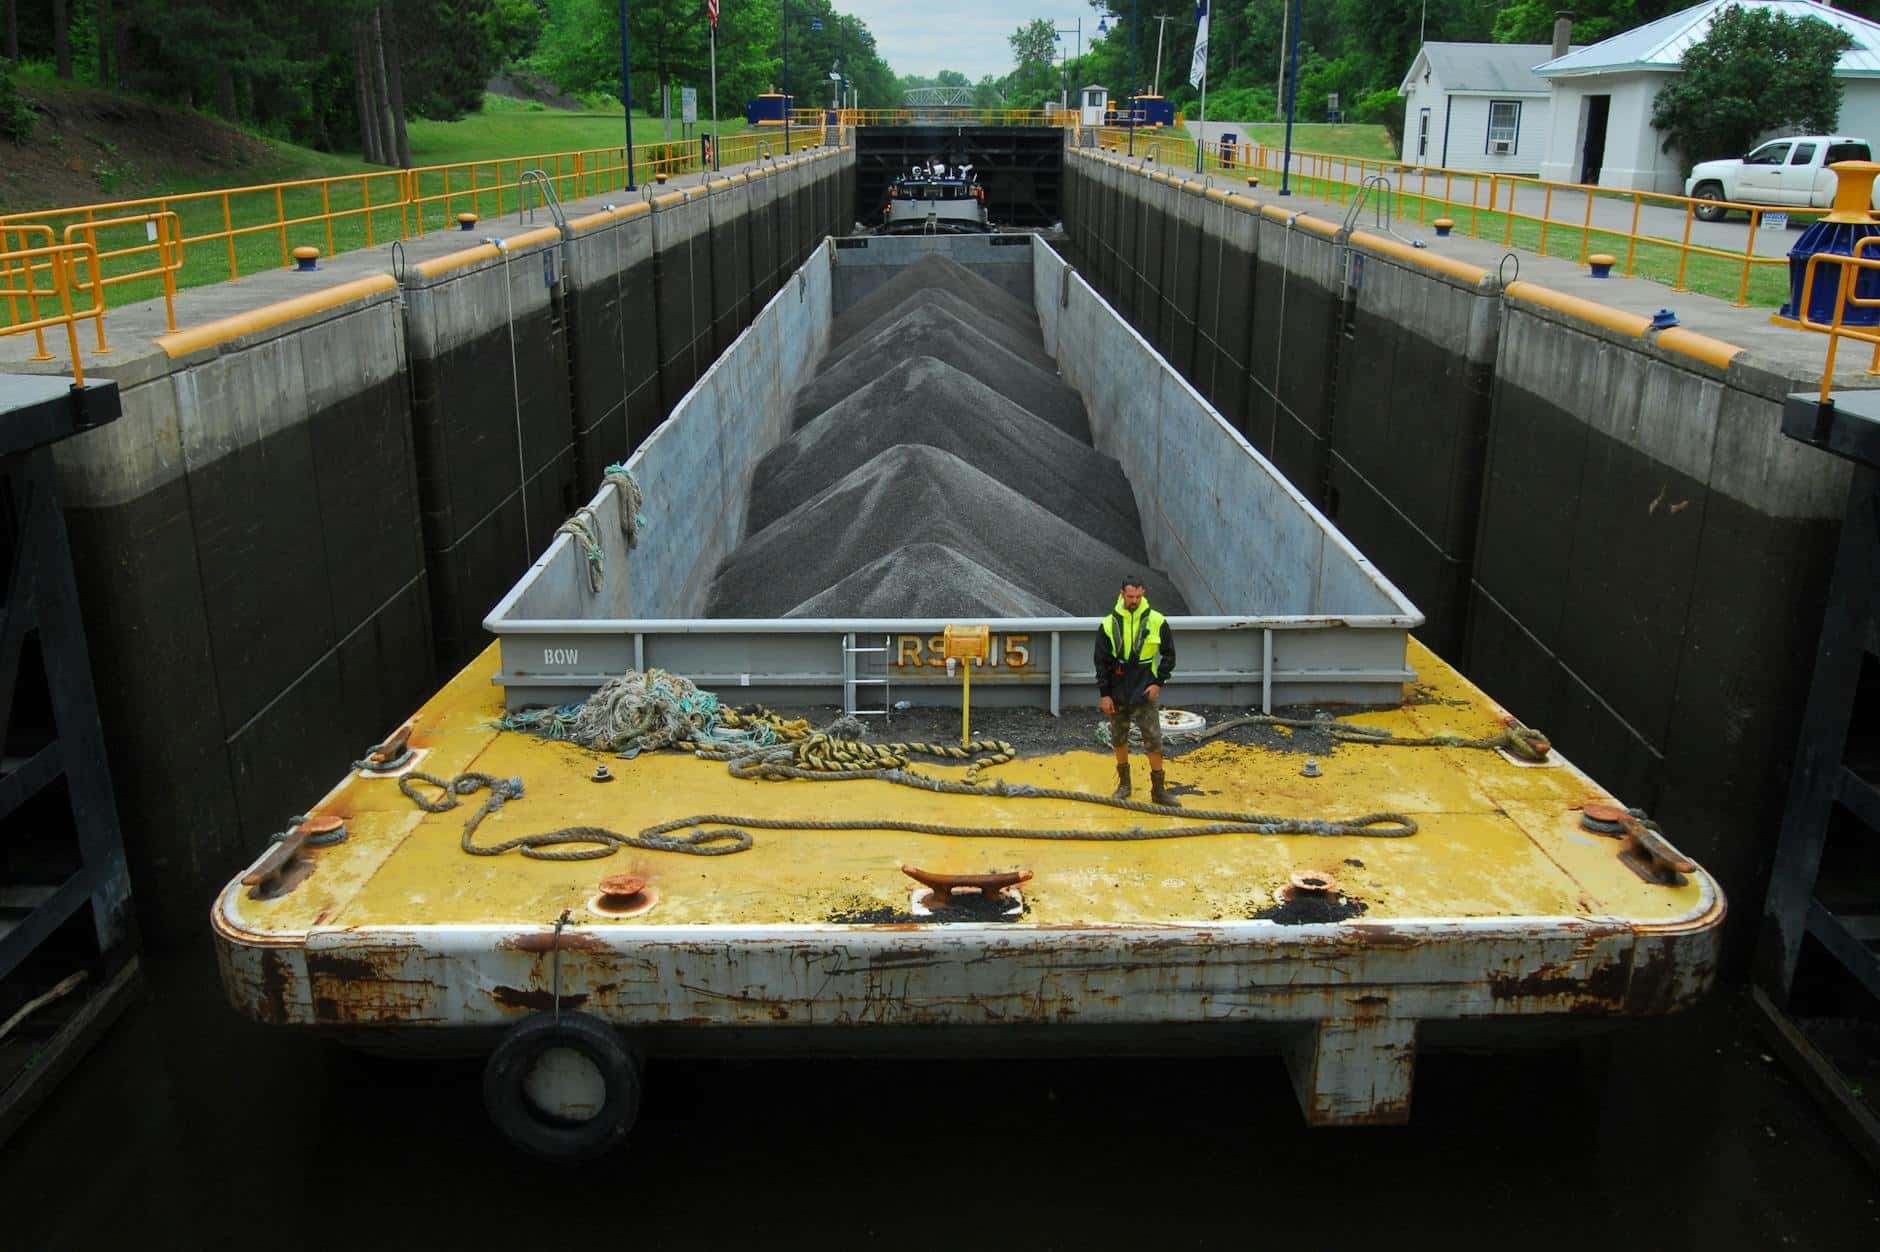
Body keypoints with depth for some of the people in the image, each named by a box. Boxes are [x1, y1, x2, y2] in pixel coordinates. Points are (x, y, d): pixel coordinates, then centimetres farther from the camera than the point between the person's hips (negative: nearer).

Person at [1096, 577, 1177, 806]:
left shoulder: (1157, 621, -4)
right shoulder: (1109, 624, -2)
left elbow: (1169, 655, 6)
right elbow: (1101, 661, 1)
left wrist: (1159, 682, -4)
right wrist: (1104, 693, -3)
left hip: (1145, 693, -1)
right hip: (1118, 693, 1)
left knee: (1154, 741, -2)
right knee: (1119, 739, 11)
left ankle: (1158, 789, 7)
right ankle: (1124, 783, 26)